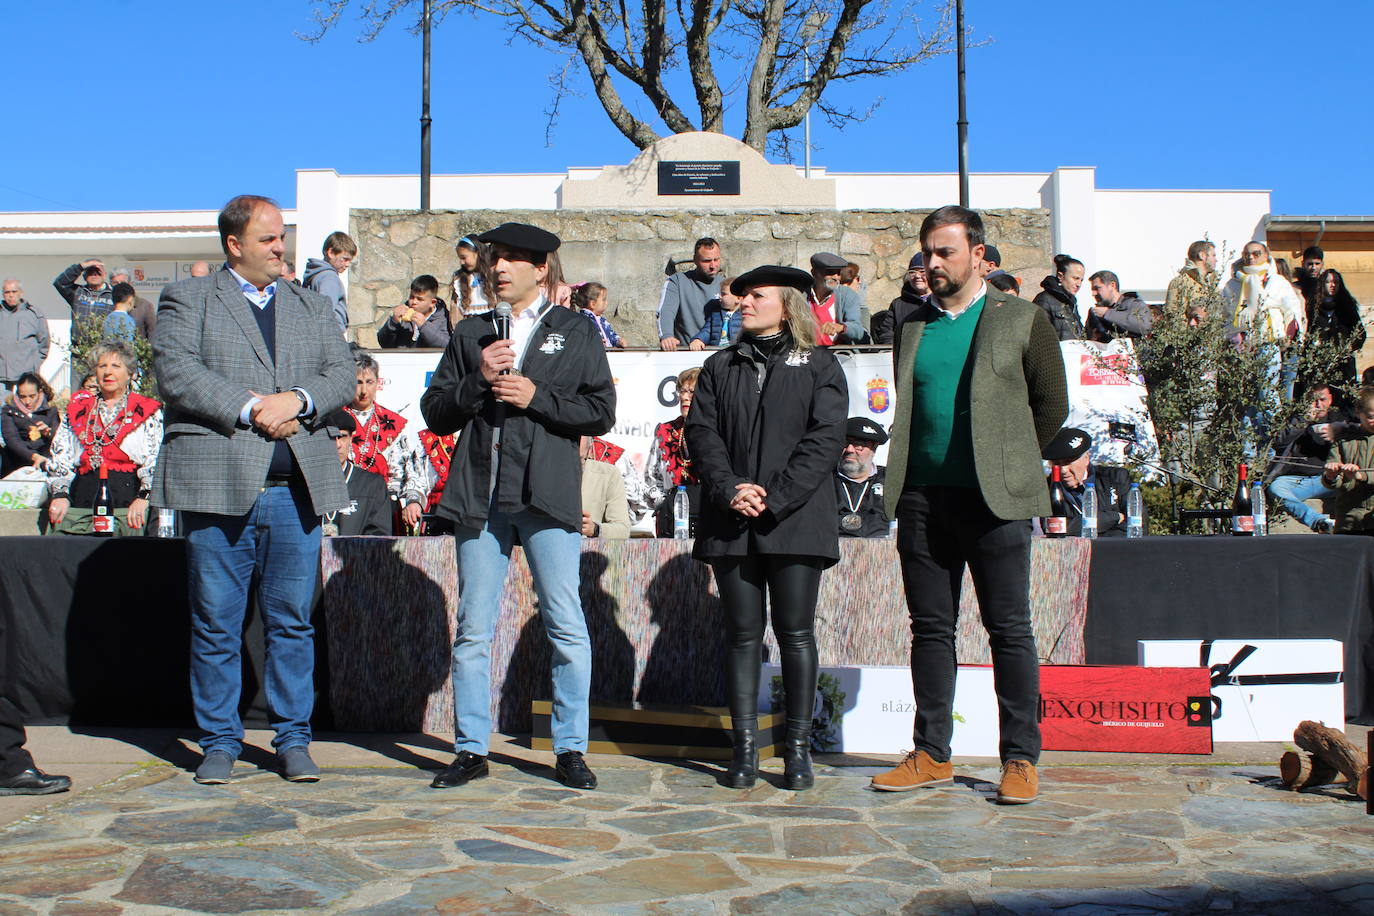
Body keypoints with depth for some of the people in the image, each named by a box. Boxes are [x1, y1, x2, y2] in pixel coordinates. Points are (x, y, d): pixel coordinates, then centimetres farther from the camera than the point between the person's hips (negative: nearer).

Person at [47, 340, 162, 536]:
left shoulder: (148, 412, 12)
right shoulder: (77, 409, 23)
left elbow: (157, 461, 1)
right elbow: (60, 457, 19)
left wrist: (143, 497, -13)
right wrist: (60, 493, 3)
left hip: (128, 503, -3)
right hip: (80, 503, 3)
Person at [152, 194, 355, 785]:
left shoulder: (314, 307, 20)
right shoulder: (186, 299, 8)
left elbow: (342, 378, 9)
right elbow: (175, 373, -7)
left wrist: (296, 400, -10)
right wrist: (251, 408, -14)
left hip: (296, 489, 3)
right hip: (217, 486, -2)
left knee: (292, 623, 6)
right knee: (216, 625, 4)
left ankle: (292, 740, 16)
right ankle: (219, 742, 16)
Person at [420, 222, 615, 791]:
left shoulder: (576, 332, 10)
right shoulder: (471, 333, 17)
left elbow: (601, 413, 2)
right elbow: (436, 414, 12)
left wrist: (536, 397, -9)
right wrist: (477, 380, -5)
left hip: (547, 496, -2)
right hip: (479, 498, 3)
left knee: (566, 627, -2)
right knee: (473, 631, 5)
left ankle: (570, 749, 9)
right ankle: (471, 749, 15)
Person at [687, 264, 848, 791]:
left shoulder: (819, 366, 7)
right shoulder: (720, 367, 17)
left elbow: (825, 437, -4)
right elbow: (700, 431, 7)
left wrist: (774, 498, -13)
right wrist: (729, 489, -10)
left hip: (795, 520, -3)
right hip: (731, 523, 3)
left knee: (795, 633, -1)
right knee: (742, 633, 3)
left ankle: (798, 748, 8)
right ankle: (745, 747, 8)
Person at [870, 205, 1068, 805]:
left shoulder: (1021, 321, 3)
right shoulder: (912, 328, 14)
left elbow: (1051, 405, 5)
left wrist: (1008, 463, 3)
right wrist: (905, 478, 9)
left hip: (994, 500, -4)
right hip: (923, 497, 4)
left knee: (1010, 630, 0)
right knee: (930, 628, 7)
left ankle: (1020, 759, 8)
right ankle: (932, 755, 15)